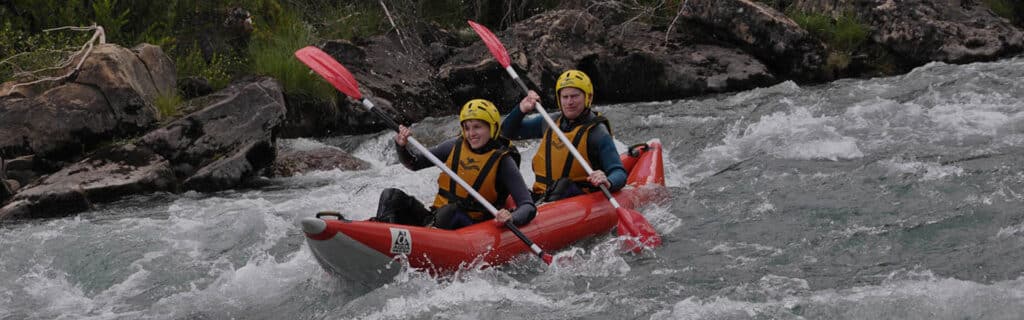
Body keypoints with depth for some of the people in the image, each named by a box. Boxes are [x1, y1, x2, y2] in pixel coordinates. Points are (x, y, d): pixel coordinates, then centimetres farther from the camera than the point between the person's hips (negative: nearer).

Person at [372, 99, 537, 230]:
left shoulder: (502, 161, -5)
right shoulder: (456, 146, 8)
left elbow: (529, 208, -10)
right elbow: (414, 163, 16)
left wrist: (511, 219, -33)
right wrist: (402, 146, -6)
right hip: (436, 218, 5)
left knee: (450, 211, -37)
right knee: (392, 196, -14)